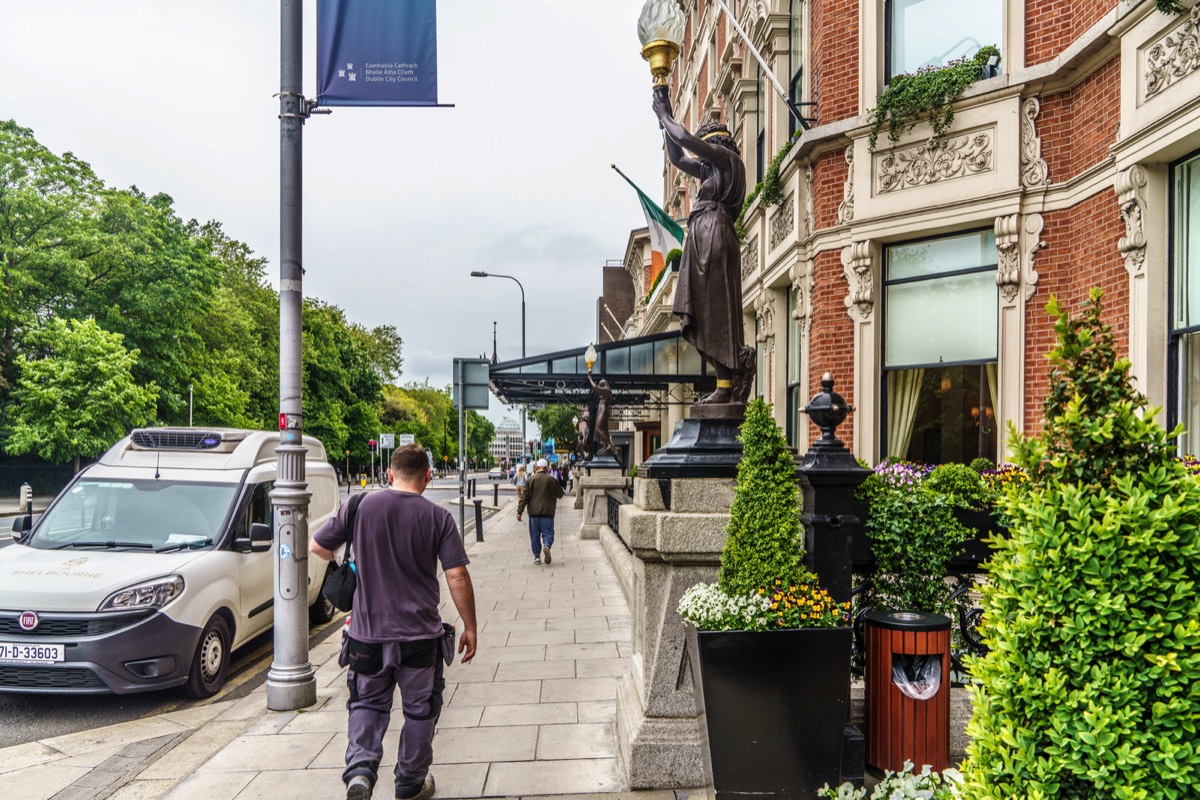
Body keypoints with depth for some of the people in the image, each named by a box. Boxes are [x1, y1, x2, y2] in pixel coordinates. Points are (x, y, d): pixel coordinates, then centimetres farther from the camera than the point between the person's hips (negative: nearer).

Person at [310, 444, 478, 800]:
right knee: (419, 708, 17)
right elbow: (457, 576, -11)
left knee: (367, 703, 20)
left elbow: (317, 546, 4)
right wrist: (470, 627, -1)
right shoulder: (438, 517, -9)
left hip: (368, 632, 1)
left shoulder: (360, 506, -5)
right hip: (420, 635, -1)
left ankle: (360, 768, 0)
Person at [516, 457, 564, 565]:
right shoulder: (552, 480, 1)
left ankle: (537, 556, 10)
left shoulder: (531, 480, -1)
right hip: (548, 512, 0)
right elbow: (560, 495, 13)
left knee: (535, 535, 9)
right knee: (548, 532, 4)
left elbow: (524, 497, -3)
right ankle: (546, 545, -25)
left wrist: (519, 512, -1)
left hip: (534, 512, 0)